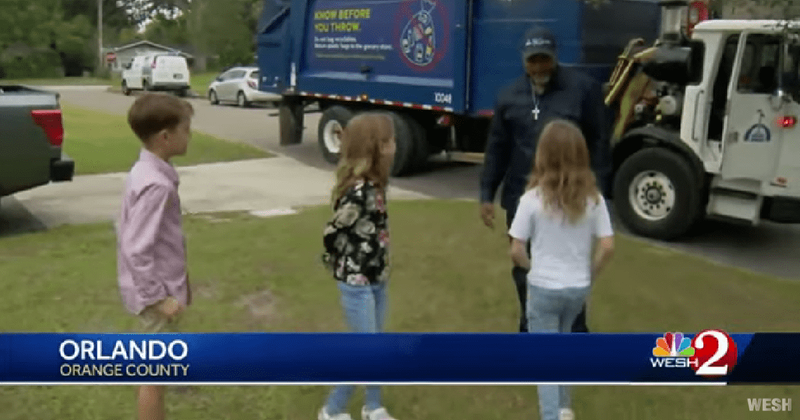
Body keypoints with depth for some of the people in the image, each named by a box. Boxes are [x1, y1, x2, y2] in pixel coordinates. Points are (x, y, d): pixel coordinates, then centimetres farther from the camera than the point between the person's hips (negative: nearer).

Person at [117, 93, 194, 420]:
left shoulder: (147, 172, 4)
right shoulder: (156, 185, -26)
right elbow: (137, 249, -27)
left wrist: (178, 279, 19)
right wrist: (158, 297, -20)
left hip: (162, 284, 10)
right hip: (157, 290, -10)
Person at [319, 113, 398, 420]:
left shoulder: (374, 185, 2)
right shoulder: (358, 192, -25)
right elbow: (331, 234, -19)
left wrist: (380, 267, 4)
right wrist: (344, 266, -3)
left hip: (377, 280, 8)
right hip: (357, 283, -8)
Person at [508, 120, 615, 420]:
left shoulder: (533, 199, -16)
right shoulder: (593, 198, -8)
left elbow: (517, 251, -12)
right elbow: (607, 247, -7)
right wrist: (591, 274, 10)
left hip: (543, 287, -4)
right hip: (578, 288, 4)